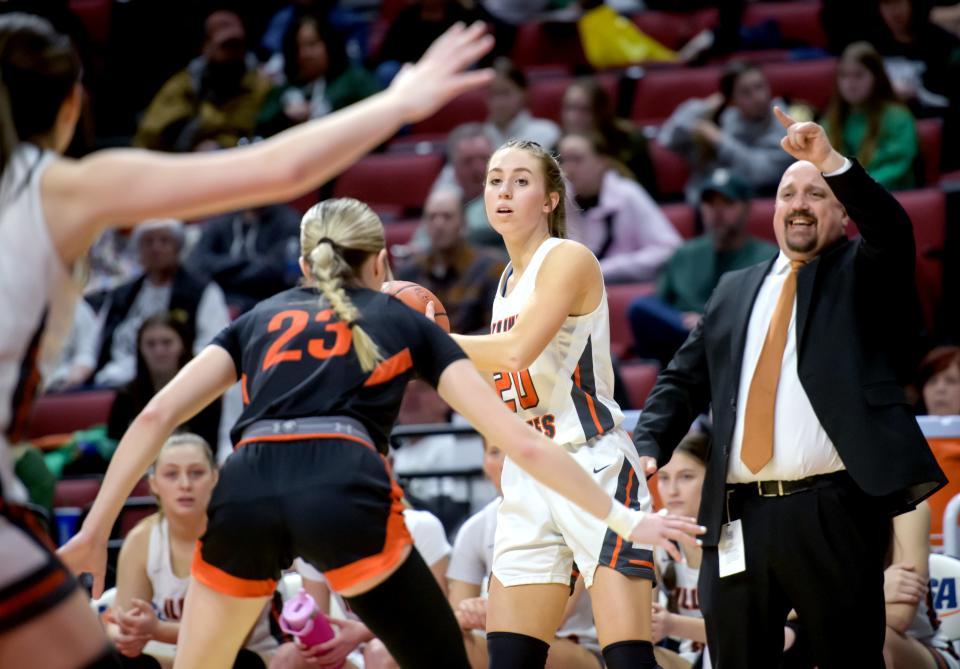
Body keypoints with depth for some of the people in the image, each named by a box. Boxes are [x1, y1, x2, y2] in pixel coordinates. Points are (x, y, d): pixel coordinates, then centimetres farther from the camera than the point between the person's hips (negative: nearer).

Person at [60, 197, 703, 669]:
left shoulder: (259, 318, 29)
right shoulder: (408, 322, 25)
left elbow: (156, 417, 14)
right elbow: (522, 442, 18)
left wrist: (95, 532, 14)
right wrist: (625, 519, 23)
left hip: (244, 496, 2)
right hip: (346, 494, -2)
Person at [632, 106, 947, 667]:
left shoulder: (864, 273, 10)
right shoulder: (735, 290, 20)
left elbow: (893, 230, -12)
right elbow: (684, 381, 18)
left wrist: (832, 161, -26)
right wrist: (647, 450, 1)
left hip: (833, 513, -4)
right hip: (739, 518, 4)